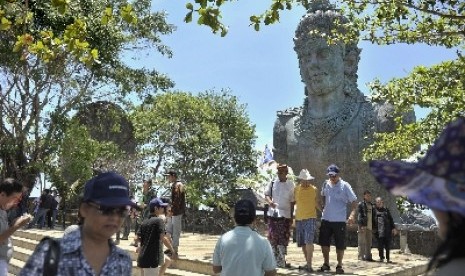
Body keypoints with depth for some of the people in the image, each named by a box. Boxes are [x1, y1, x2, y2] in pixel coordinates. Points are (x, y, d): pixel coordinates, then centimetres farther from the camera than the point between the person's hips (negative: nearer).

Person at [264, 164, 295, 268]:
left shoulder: (290, 185, 3)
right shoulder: (272, 183, 5)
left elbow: (292, 202, 7)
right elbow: (266, 195, 4)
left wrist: (291, 217, 5)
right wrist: (269, 201, -20)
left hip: (285, 215, -1)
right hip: (273, 214, 1)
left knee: (283, 239, 0)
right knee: (272, 238, 4)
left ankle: (282, 261, 10)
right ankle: (274, 259, 15)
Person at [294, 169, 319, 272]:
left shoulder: (314, 190, 0)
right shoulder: (296, 189, 4)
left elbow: (316, 203, 11)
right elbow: (293, 202, 10)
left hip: (310, 218, -3)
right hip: (299, 218, 4)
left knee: (308, 241, -15)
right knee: (302, 243, 10)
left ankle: (309, 265, -13)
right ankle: (308, 263, 23)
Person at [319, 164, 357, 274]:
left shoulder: (345, 186, -9)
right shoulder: (326, 184, 5)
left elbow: (354, 201, -10)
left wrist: (352, 214, -24)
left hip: (339, 220, -4)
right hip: (326, 219, 4)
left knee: (340, 244, 3)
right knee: (324, 242, 8)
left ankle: (339, 265, 18)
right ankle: (326, 263, 23)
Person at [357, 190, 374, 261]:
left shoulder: (371, 205, 19)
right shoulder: (361, 204, -1)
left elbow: (373, 216, 21)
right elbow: (359, 215, -9)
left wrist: (373, 226, 15)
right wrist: (361, 225, -19)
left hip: (370, 227, 7)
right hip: (363, 226, -7)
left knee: (369, 243, 9)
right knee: (362, 242, -5)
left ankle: (368, 256, 15)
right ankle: (361, 256, -2)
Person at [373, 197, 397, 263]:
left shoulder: (386, 210, 13)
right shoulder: (374, 210, 6)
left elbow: (391, 219, 13)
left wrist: (393, 228, 6)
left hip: (387, 231, 2)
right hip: (379, 231, -2)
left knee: (388, 245, 4)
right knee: (380, 245, -2)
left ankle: (388, 258, 12)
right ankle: (381, 258, 7)